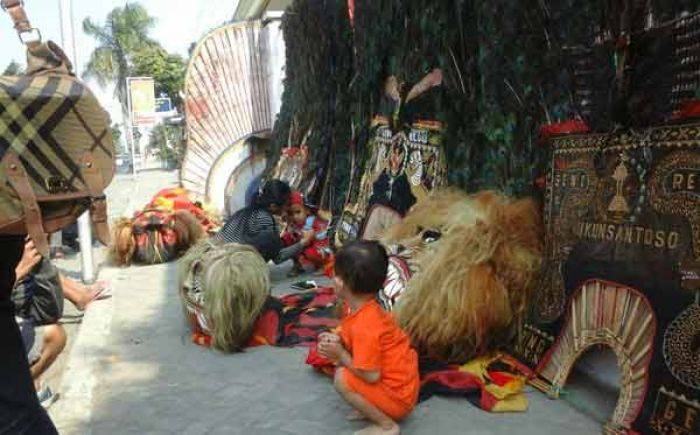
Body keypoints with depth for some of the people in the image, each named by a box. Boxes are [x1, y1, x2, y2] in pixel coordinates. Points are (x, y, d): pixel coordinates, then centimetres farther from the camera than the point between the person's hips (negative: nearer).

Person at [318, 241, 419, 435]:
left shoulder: (364, 326, -30)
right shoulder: (368, 309, -1)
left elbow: (371, 376, -28)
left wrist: (340, 355, -16)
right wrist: (339, 340, -3)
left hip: (398, 397, -9)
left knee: (342, 379, -20)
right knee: (342, 364, 9)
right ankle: (372, 409, 9)